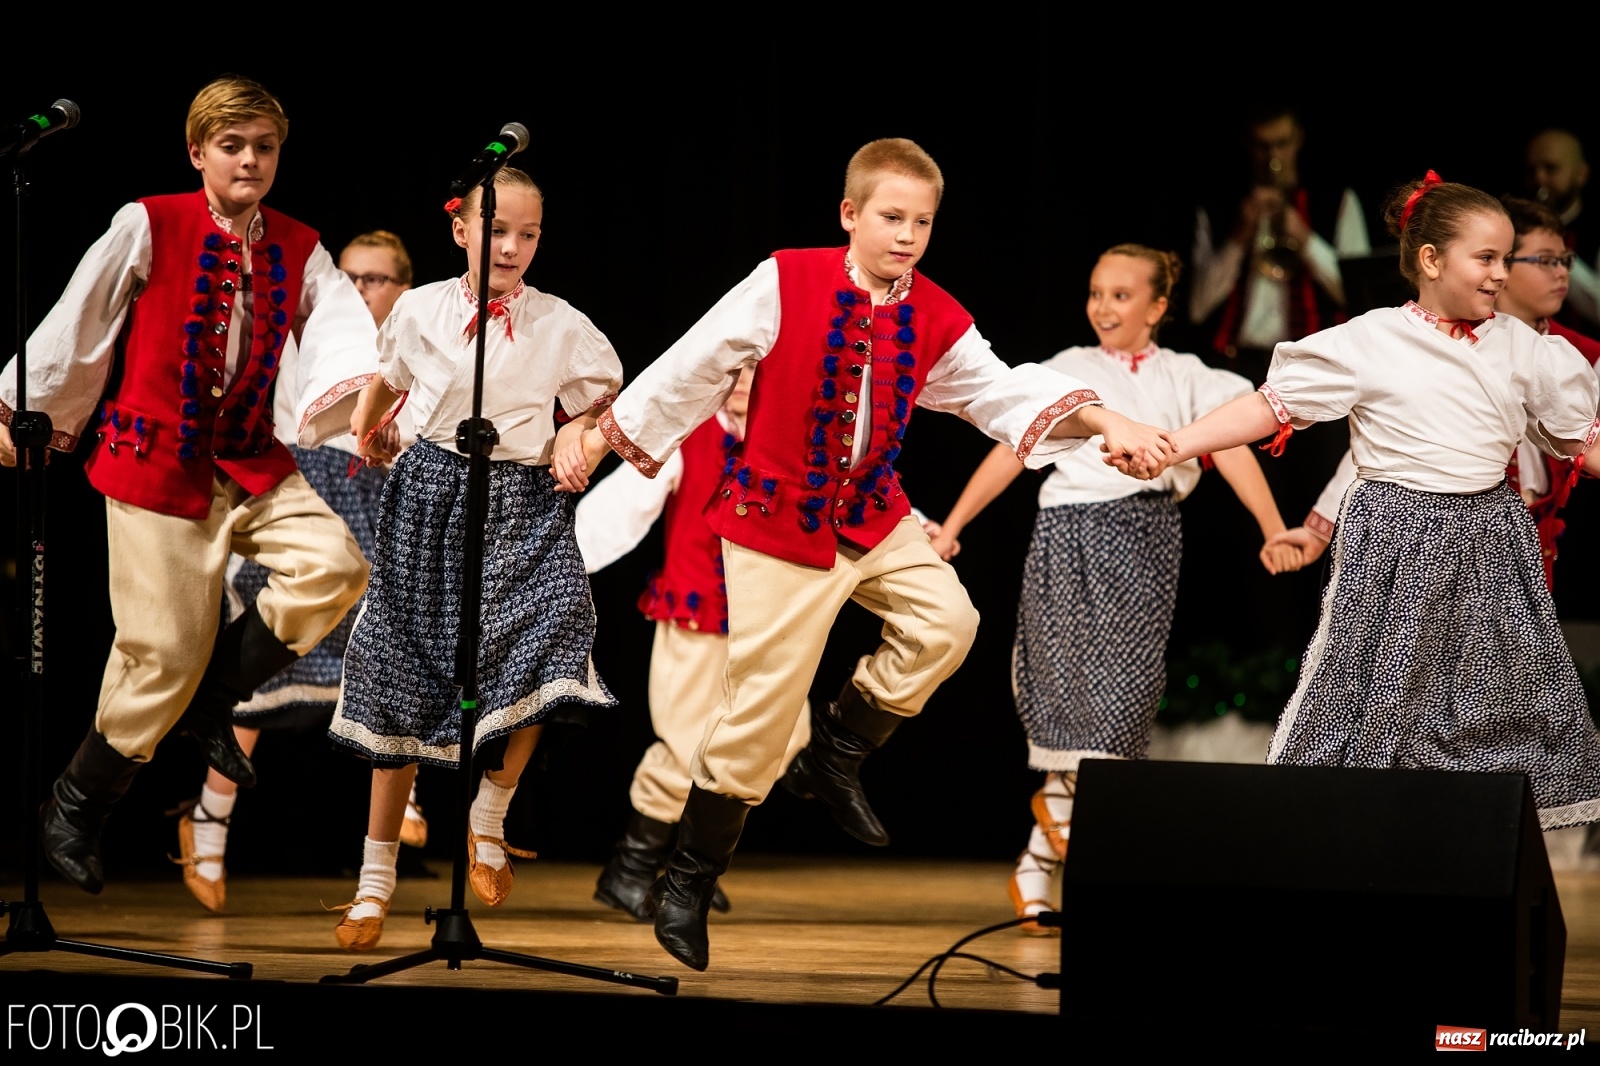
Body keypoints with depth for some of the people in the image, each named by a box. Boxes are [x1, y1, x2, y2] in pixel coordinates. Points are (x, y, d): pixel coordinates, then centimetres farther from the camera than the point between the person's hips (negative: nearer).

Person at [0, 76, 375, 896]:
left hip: (252, 463, 4)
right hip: (156, 461, -4)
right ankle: (74, 809, 15)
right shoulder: (148, 227, -6)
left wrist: (358, 385, -33)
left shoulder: (299, 251, 5)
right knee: (162, 652, -6)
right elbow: (75, 329, 0)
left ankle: (215, 696, 3)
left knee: (335, 564, -20)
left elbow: (343, 329, -12)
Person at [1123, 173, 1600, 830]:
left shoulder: (1522, 347, 6)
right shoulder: (1371, 344, -7)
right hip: (1398, 550, -4)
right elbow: (1271, 406, -9)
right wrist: (1168, 448, -17)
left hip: (1489, 548, 4)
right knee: (1381, 704, -2)